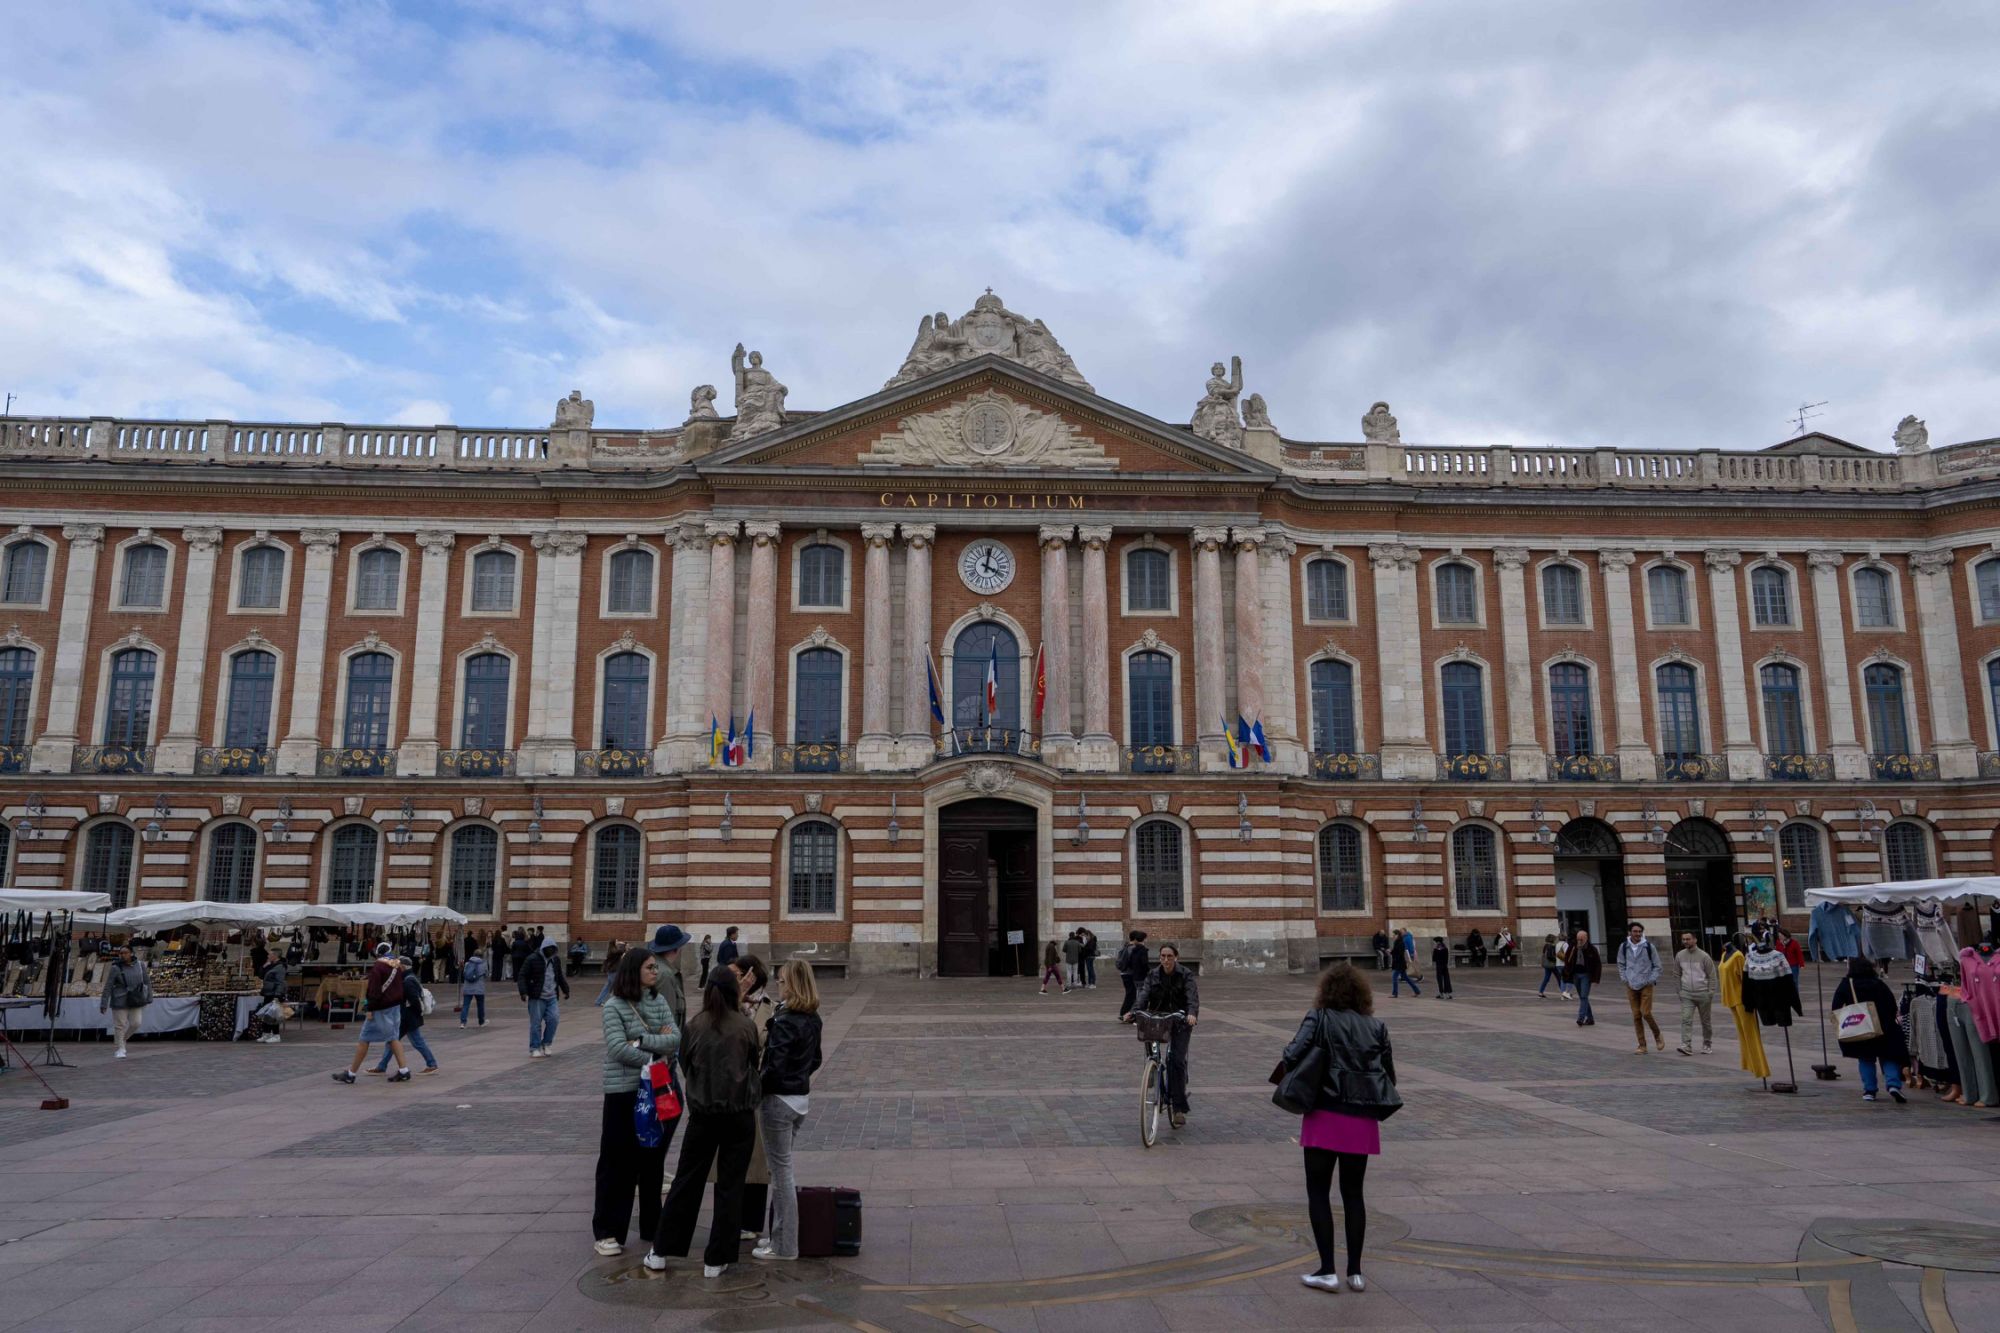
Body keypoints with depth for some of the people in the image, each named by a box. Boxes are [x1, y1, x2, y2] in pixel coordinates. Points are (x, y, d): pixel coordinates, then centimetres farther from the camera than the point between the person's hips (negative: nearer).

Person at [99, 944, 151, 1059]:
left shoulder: (140, 965, 0)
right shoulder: (116, 968, -9)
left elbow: (147, 982, 6)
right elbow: (108, 987, -9)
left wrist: (149, 998, 5)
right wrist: (103, 1004, -10)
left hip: (136, 1001, 3)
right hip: (120, 1001, -3)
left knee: (135, 1023, 2)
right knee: (120, 1025, 1)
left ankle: (123, 1039, 29)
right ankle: (120, 1049, 14)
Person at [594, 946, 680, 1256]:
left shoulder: (659, 1001, 5)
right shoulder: (614, 1006, -10)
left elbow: (676, 1039, -5)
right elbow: (619, 1049, -19)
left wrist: (642, 1041, -17)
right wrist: (657, 1056, -13)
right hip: (624, 1093, -5)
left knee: (654, 1160, 13)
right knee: (618, 1163, 1)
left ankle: (652, 1227, 25)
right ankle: (608, 1231, 12)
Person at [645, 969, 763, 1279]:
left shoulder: (694, 1026, -7)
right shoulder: (746, 1027, -10)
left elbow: (685, 1066, 5)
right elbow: (754, 1065, 4)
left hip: (702, 1113, 2)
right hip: (740, 1115, -1)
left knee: (687, 1181, 14)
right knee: (730, 1186, 8)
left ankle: (661, 1252, 21)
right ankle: (717, 1260, 12)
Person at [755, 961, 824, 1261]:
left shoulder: (784, 1022, -20)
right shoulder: (813, 1020, 5)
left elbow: (775, 1066, -25)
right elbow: (815, 1060, 14)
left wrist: (756, 1089, -11)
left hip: (779, 1100, -8)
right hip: (802, 1097, 8)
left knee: (781, 1172, 1)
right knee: (783, 1168, 19)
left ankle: (785, 1247, 10)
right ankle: (780, 1235, 28)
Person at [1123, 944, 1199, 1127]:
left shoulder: (1186, 975, -7)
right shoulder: (1153, 975, 3)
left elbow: (1192, 997, -20)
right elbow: (1143, 995, -10)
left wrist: (1192, 1014, -41)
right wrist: (1133, 1011, -30)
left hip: (1180, 1022, -4)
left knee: (1176, 1060, -15)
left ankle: (1179, 1107, -10)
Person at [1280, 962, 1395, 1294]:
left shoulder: (1319, 1019, -6)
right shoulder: (1376, 1026, 6)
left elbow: (1293, 1056, -16)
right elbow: (1389, 1074, 8)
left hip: (1325, 1116, -4)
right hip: (1363, 1120, 4)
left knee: (1318, 1192, 7)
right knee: (1353, 1193, 15)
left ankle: (1327, 1271, 5)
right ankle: (1355, 1272, 17)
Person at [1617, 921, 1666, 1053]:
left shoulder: (1649, 946, -5)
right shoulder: (1624, 947, 2)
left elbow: (1657, 965, 2)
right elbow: (1621, 964, 13)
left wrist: (1652, 980, -8)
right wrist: (1624, 978, 2)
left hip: (1646, 986, -2)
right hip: (1631, 986, 2)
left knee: (1646, 1013, -9)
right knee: (1636, 1016, 3)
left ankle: (1658, 1035, 20)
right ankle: (1642, 1045, 11)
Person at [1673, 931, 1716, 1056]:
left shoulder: (1703, 956, -5)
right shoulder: (1679, 956, 4)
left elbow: (1711, 975, -3)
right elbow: (1676, 975, 11)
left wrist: (1711, 993, -8)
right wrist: (1678, 991, 4)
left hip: (1703, 994, -2)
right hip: (1686, 995, 2)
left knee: (1705, 1021, 10)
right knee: (1686, 1019, -12)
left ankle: (1707, 1045, 25)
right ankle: (1687, 1046, -17)